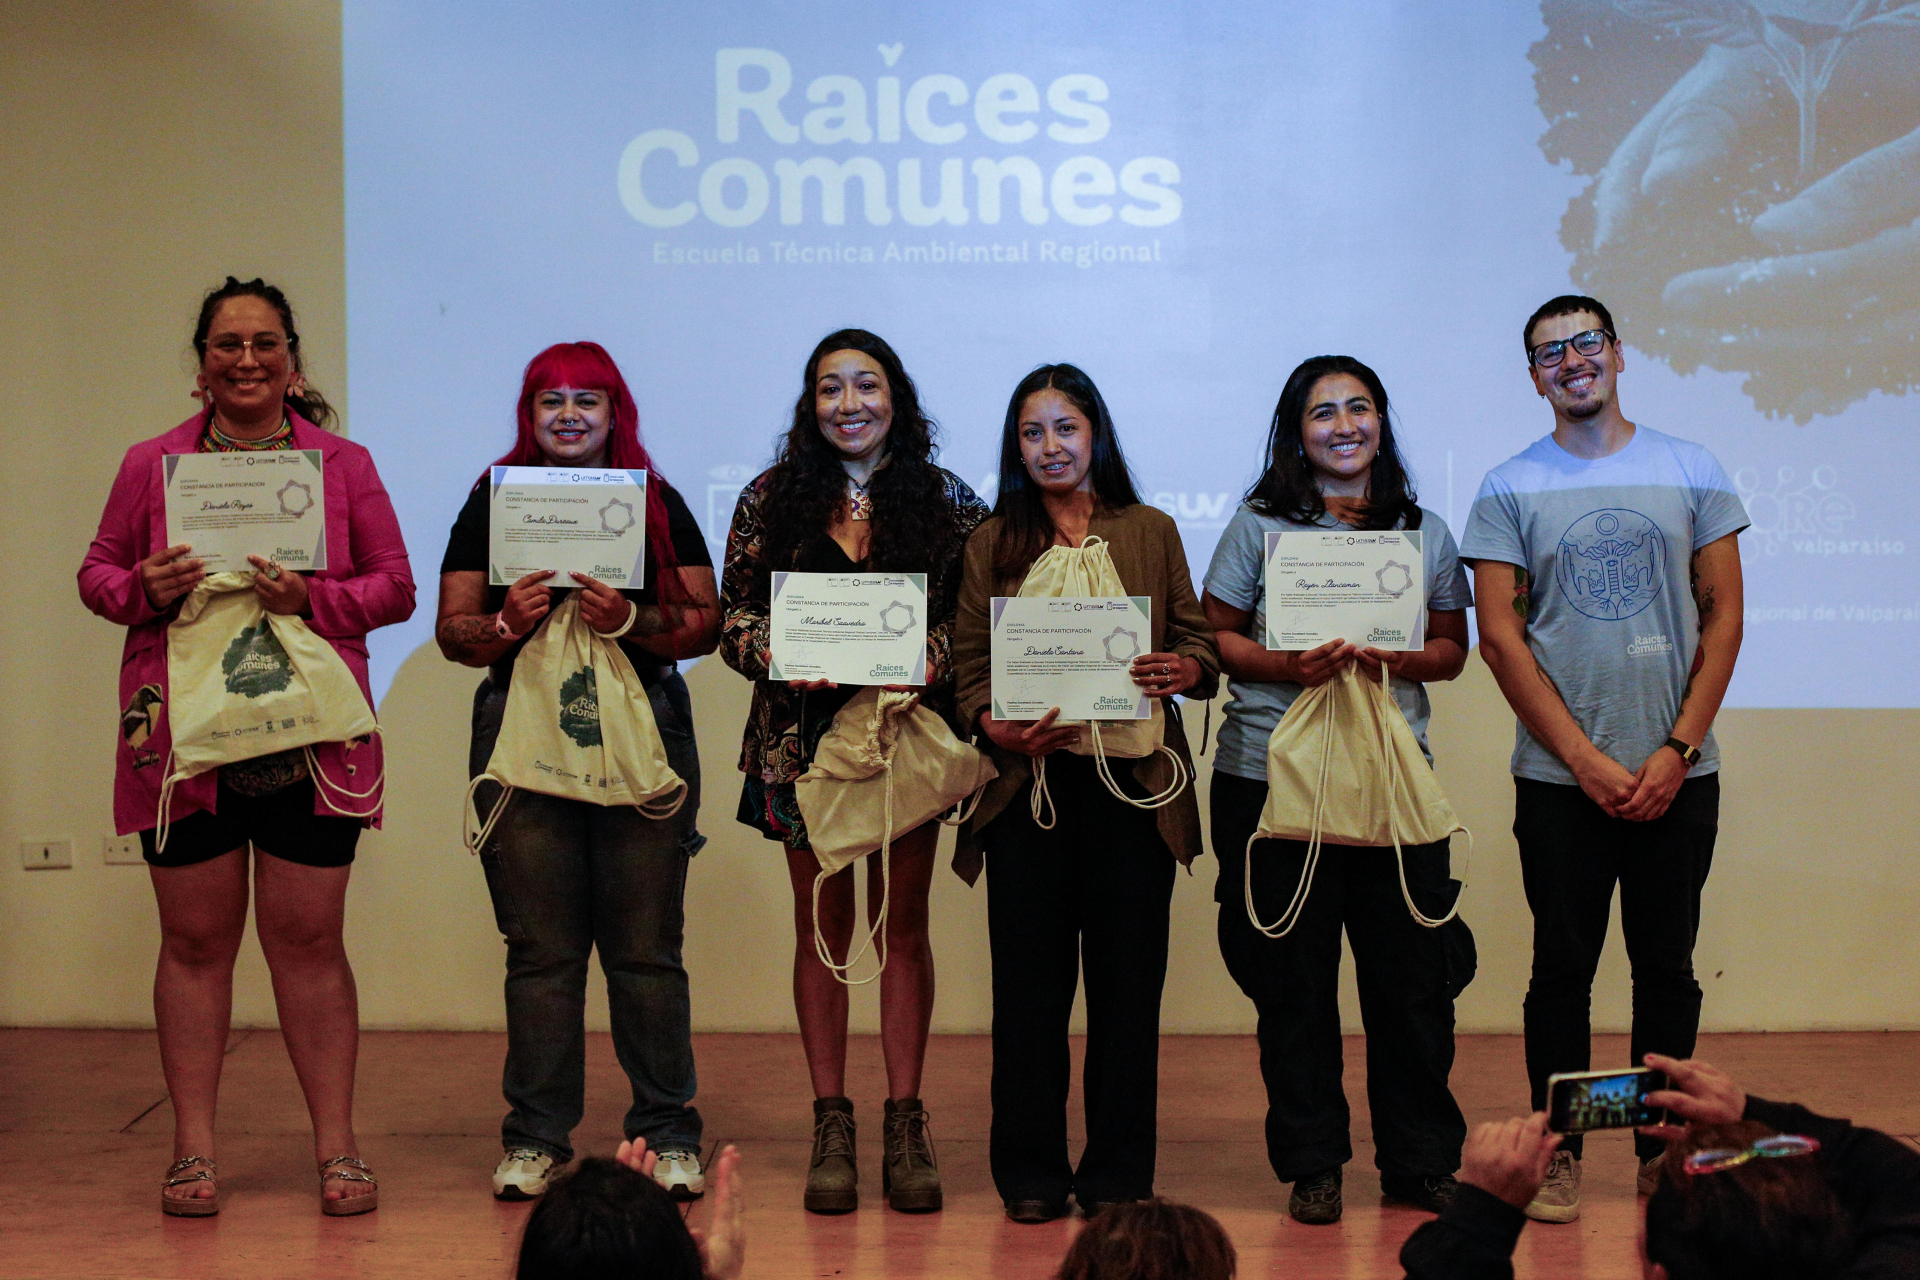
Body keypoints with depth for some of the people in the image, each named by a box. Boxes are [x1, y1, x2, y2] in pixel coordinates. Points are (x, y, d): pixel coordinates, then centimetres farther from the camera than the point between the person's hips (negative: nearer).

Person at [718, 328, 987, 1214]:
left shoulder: (948, 501, 3)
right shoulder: (770, 500, 5)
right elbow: (734, 615, 4)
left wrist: (927, 660, -17)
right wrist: (780, 657, -15)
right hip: (806, 733, 1)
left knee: (904, 923, 4)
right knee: (823, 924, 5)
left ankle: (905, 1123, 10)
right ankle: (831, 1124, 10)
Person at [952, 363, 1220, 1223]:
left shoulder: (1151, 533, 11)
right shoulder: (992, 543, 11)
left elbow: (1201, 642, 8)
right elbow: (967, 666, 5)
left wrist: (1185, 671, -15)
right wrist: (995, 727, -14)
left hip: (1134, 781, 0)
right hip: (1026, 780, 0)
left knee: (1128, 976, 1)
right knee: (1029, 977, 0)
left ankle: (1117, 1175, 10)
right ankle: (1031, 1174, 10)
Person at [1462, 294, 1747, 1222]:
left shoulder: (1690, 471, 6)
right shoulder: (1510, 488, 2)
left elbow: (1723, 615, 4)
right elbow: (1500, 635, -2)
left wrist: (1678, 749, -6)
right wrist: (1585, 759, -9)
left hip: (1677, 772, 1)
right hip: (1560, 779, -1)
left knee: (1667, 966, 7)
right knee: (1563, 966, 2)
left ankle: (1664, 1147, 17)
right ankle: (1559, 1149, 12)